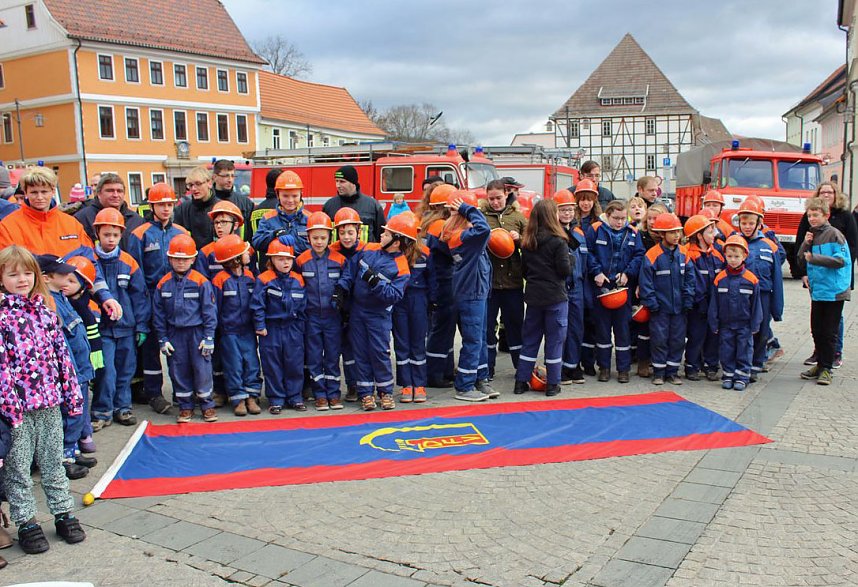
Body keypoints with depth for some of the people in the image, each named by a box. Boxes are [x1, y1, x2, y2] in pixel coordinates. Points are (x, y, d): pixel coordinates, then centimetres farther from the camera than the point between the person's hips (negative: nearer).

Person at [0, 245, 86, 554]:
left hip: (50, 401, 5)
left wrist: (72, 392, 10)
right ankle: (25, 523, 18)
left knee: (53, 461, 15)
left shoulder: (45, 309, 8)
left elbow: (61, 353, 11)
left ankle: (64, 514, 25)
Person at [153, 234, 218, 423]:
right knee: (179, 371, 8)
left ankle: (207, 405, 15)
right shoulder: (164, 284, 2)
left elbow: (209, 311, -5)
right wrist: (162, 339, 3)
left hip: (197, 332, -3)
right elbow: (158, 314, 7)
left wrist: (208, 337, -8)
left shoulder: (201, 282, -7)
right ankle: (185, 406, 21)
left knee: (202, 369, 0)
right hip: (175, 334, 3)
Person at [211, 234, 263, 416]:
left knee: (252, 363, 4)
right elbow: (214, 307, -5)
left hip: (248, 330, 4)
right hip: (229, 331, -4)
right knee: (234, 366, 2)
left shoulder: (249, 277, 4)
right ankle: (238, 399, 10)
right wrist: (216, 331, -3)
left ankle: (252, 397, 12)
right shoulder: (220, 280, -10)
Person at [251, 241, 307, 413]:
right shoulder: (264, 280, -9)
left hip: (293, 329, 3)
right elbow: (257, 304, -9)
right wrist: (260, 326, -10)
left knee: (295, 364, 8)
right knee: (272, 366, 5)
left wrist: (300, 326, 7)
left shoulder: (298, 280, 3)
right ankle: (276, 399, 15)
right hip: (271, 329, -3)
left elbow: (302, 306, 9)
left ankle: (294, 397, 20)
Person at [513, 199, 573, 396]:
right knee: (554, 340, 4)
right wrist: (570, 258, 5)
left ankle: (521, 381, 14)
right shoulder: (558, 241, -13)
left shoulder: (527, 241, 4)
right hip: (555, 298, -5)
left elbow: (523, 270, 10)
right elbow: (565, 270, -14)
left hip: (533, 297, 5)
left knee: (530, 339, 13)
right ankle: (552, 384, 9)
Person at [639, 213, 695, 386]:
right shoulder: (652, 255, -11)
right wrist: (651, 303, -12)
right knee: (659, 339, 2)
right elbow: (646, 281, -10)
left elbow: (689, 278, 7)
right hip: (660, 307, -4)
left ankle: (672, 371, 21)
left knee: (678, 339, 9)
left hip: (679, 307, 4)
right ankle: (659, 372, 14)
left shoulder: (683, 253, 3)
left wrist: (688, 300, 1)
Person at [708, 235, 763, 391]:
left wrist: (755, 325, -1)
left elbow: (756, 304, 0)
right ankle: (728, 376, 19)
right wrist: (714, 324, 0)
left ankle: (742, 377, 13)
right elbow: (714, 304, 2)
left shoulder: (751, 279, -6)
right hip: (725, 324, 1)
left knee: (744, 351, 4)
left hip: (745, 324, -1)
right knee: (726, 351, 8)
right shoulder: (720, 278, -3)